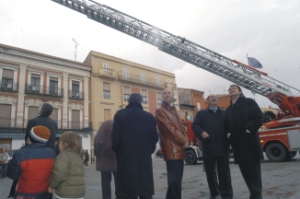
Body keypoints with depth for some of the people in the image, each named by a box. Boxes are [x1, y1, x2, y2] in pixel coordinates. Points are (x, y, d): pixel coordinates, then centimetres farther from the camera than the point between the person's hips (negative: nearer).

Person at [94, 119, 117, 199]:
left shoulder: (107, 124, -9)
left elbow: (97, 141, -14)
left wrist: (97, 153, 0)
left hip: (105, 160, -1)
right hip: (119, 162, 1)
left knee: (105, 183, 13)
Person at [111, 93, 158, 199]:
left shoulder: (120, 115, -4)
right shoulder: (149, 117, 1)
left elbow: (115, 137, -9)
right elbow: (154, 138, 2)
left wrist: (117, 150, 9)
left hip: (126, 158, -1)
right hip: (144, 158, 2)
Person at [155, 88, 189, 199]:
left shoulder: (174, 110, 21)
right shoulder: (160, 111, -5)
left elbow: (180, 128, 18)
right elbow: (169, 129, -13)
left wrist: (186, 140, 1)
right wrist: (184, 141, -10)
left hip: (179, 149, 8)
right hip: (171, 149, -8)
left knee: (177, 179, 13)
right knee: (174, 179, -7)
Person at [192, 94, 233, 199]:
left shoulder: (224, 113, 15)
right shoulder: (201, 114, 11)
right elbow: (195, 125, -1)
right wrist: (201, 132, -20)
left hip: (222, 147, 0)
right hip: (208, 148, 0)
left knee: (224, 172, 3)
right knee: (210, 172, 11)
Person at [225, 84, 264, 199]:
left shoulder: (249, 102, 2)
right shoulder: (228, 110, 18)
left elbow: (258, 118, -8)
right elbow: (226, 125, 21)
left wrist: (249, 129, -16)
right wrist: (228, 133, 3)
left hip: (250, 143, -5)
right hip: (237, 145, 5)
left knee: (254, 172, -1)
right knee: (245, 172, 9)